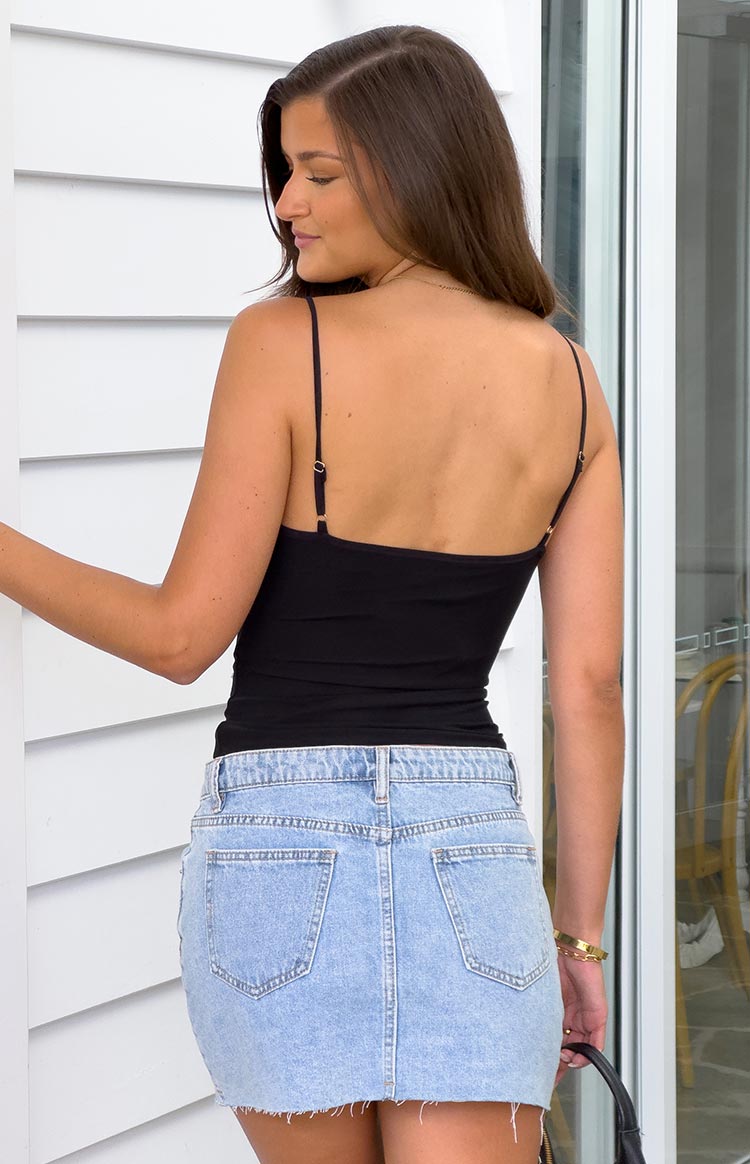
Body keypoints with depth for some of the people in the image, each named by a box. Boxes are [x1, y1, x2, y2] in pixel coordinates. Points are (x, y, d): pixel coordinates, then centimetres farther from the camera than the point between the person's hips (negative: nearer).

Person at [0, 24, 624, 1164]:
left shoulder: (280, 343, -8)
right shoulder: (567, 379, 4)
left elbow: (183, 634, -8)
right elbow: (590, 685, 4)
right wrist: (579, 939, 11)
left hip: (277, 845, -2)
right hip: (471, 855, 2)